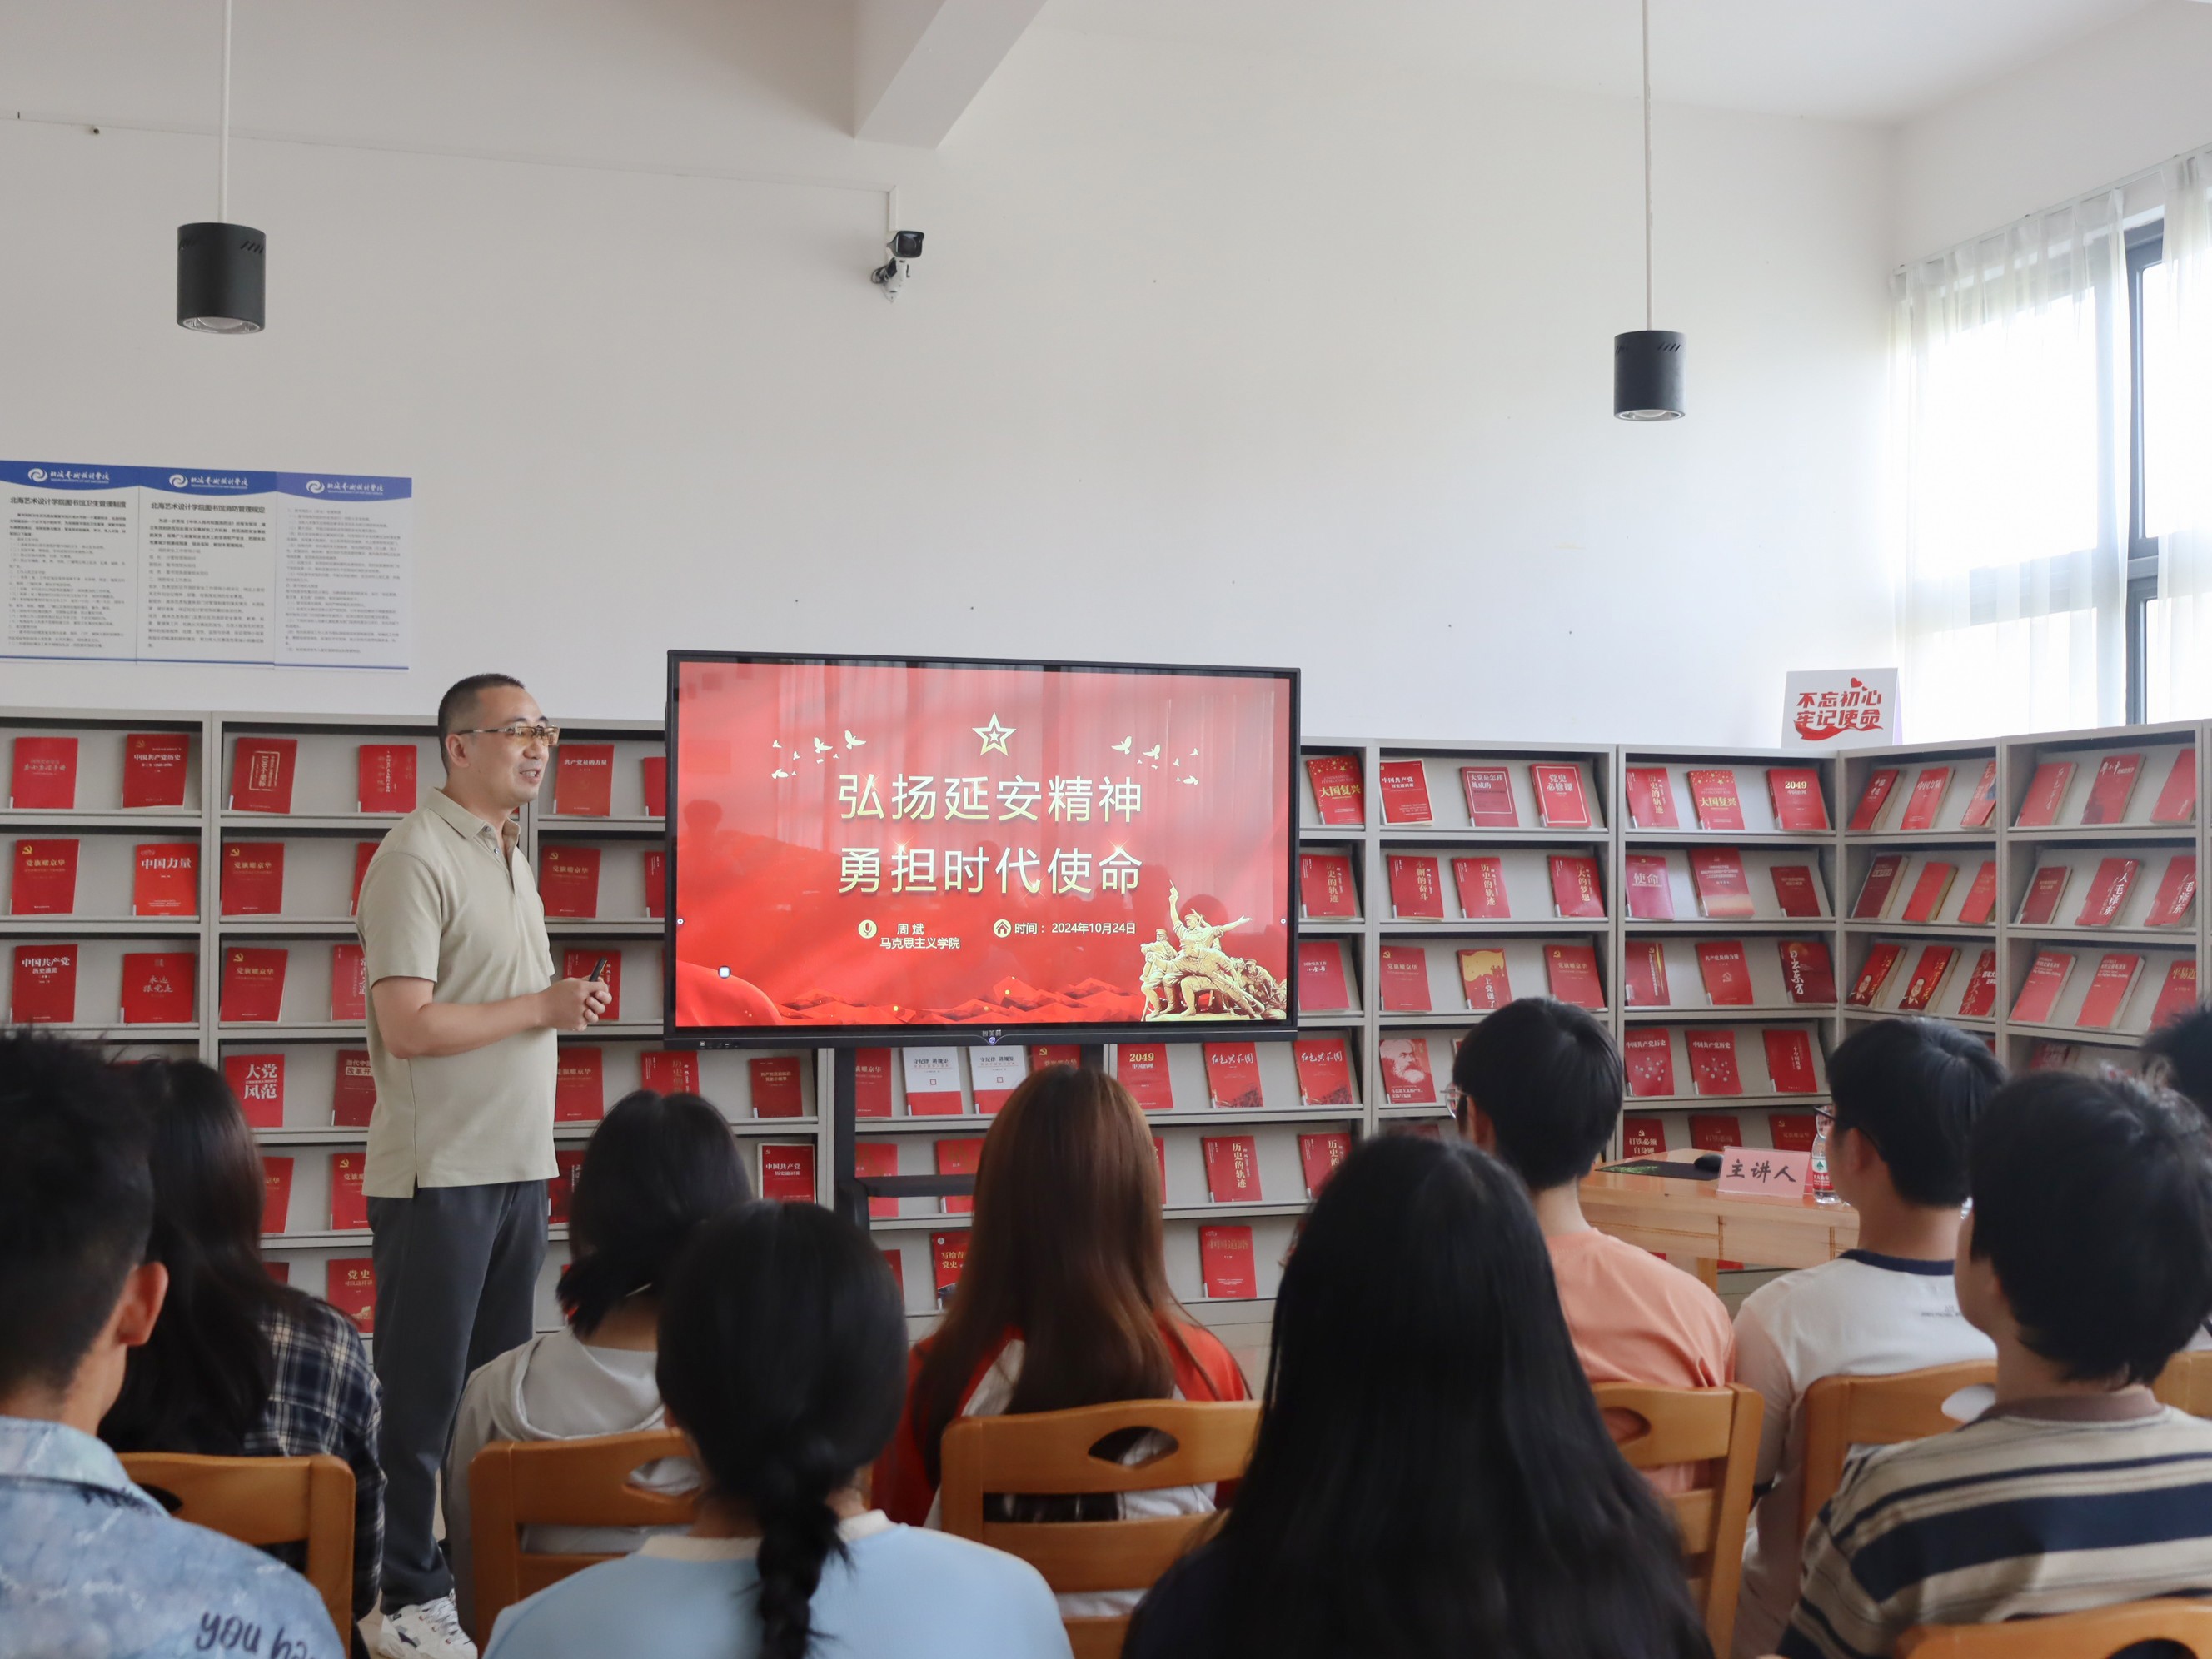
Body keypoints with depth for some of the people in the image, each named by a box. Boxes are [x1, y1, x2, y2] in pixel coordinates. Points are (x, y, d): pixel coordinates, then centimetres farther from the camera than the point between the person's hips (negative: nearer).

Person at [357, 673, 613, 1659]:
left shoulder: (508, 856, 14)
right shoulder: (418, 858, -13)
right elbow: (409, 1025, -20)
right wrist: (546, 1007, -13)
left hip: (515, 1166, 8)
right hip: (440, 1173, -8)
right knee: (425, 1392, 1)